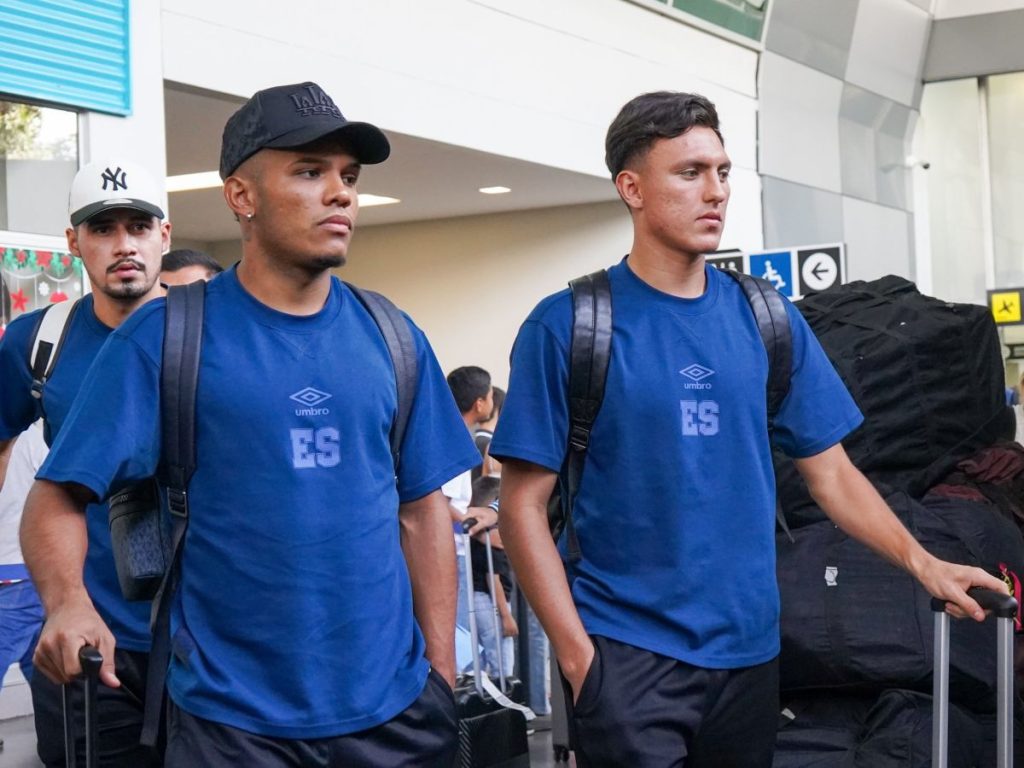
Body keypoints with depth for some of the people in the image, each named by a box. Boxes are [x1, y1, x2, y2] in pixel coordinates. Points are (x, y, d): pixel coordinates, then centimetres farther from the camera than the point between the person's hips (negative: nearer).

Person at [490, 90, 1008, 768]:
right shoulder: (567, 326, -6)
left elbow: (829, 471, 9)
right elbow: (525, 505, -6)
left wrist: (922, 563, -3)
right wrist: (577, 653, -12)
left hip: (750, 652, 4)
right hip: (626, 657, -4)